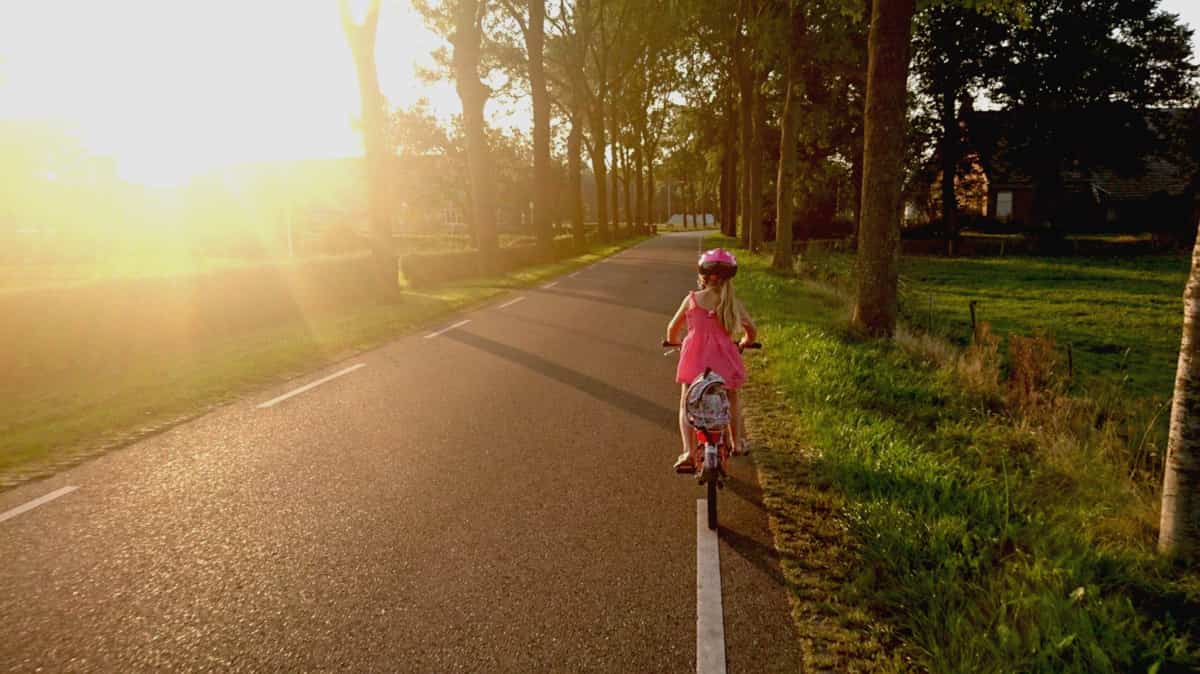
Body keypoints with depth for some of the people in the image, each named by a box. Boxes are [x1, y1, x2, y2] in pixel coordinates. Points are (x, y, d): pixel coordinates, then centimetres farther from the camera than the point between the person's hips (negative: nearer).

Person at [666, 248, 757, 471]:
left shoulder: (692, 299, 3)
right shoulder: (733, 303, 4)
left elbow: (672, 329, 11)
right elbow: (752, 332, 9)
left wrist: (675, 344, 32)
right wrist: (741, 345, 30)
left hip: (694, 357, -1)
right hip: (723, 358, 1)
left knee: (686, 404, 11)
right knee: (732, 399, 28)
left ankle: (687, 452, -3)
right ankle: (736, 442, 31)